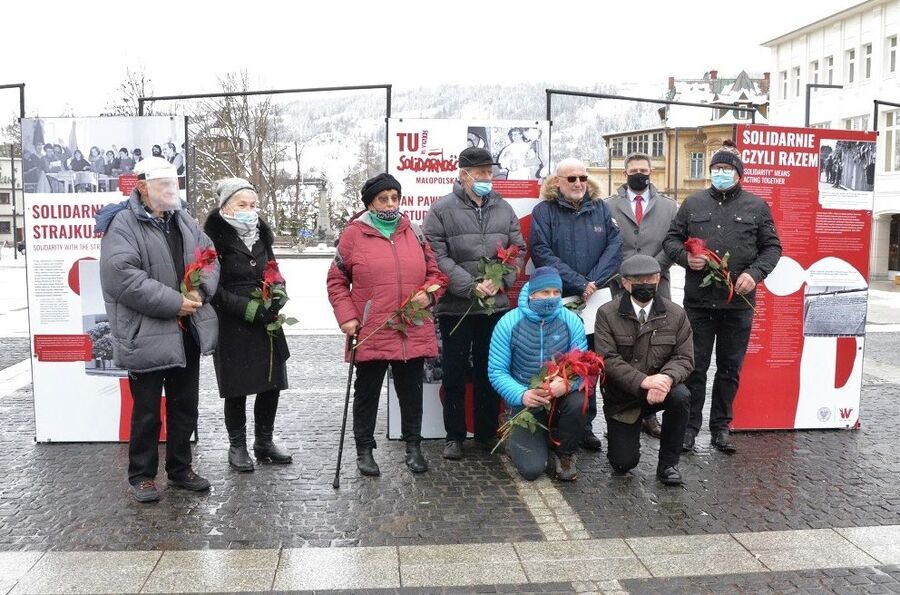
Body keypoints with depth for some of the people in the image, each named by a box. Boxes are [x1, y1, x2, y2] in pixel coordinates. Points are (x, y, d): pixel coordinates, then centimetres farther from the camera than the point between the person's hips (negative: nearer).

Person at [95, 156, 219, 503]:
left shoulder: (183, 221, 12)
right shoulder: (122, 224, -12)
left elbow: (209, 257, 12)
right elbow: (123, 276, -23)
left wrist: (201, 290, -9)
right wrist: (174, 303, -22)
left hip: (188, 332, 7)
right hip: (146, 335, -7)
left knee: (185, 406, 15)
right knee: (147, 410, 4)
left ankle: (180, 469, 30)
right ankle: (142, 475, 21)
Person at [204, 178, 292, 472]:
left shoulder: (261, 234, 11)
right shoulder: (215, 238, -9)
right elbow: (214, 289, -13)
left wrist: (276, 300, -2)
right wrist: (250, 309, -19)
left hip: (266, 324, 6)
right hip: (232, 326, -6)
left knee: (272, 383, 9)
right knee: (237, 388, 3)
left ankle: (264, 442, 25)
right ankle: (237, 446, 20)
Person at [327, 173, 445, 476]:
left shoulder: (413, 232, 8)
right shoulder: (354, 234, -2)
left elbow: (434, 272, 14)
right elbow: (337, 280, 2)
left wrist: (429, 294, -5)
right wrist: (346, 316, -7)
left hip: (414, 333, 3)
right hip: (370, 334, -3)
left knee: (412, 391, 13)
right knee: (367, 392, 10)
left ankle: (413, 446, 29)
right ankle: (364, 449, 25)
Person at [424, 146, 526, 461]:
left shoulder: (503, 208, 8)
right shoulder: (442, 210, -6)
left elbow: (518, 249, 9)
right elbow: (438, 258, -12)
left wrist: (502, 280, -9)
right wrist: (471, 287, -19)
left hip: (496, 305, 4)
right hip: (456, 307, -3)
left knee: (490, 372, 13)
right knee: (455, 374, 7)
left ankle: (488, 432, 26)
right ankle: (454, 435, 19)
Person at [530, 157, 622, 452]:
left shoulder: (600, 208, 9)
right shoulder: (544, 211, -1)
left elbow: (615, 245, -1)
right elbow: (542, 253, -11)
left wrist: (595, 281, -15)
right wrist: (577, 284, -17)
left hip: (595, 301, 3)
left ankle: (585, 425, 18)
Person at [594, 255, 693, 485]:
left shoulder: (676, 314, -2)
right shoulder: (607, 314, -9)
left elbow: (684, 358, -6)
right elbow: (607, 359, -18)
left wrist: (666, 378, -29)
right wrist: (643, 381, -31)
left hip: (661, 389, 2)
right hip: (621, 398, -2)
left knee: (681, 396, -33)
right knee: (623, 464, -9)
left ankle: (668, 463, -10)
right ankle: (620, 433, 31)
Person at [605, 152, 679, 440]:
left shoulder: (668, 206, 13)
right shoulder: (609, 206, 9)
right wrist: (621, 275, -5)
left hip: (656, 288, 1)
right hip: (620, 289, -1)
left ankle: (649, 412, 8)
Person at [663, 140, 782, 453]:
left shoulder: (756, 206, 6)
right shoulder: (693, 202, 8)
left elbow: (772, 247, 7)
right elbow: (671, 239, 11)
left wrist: (754, 273, -9)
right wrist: (686, 257, -9)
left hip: (738, 301, 0)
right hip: (698, 300, 0)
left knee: (730, 368, 9)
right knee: (695, 366, 5)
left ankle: (721, 427, 22)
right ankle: (689, 425, 15)